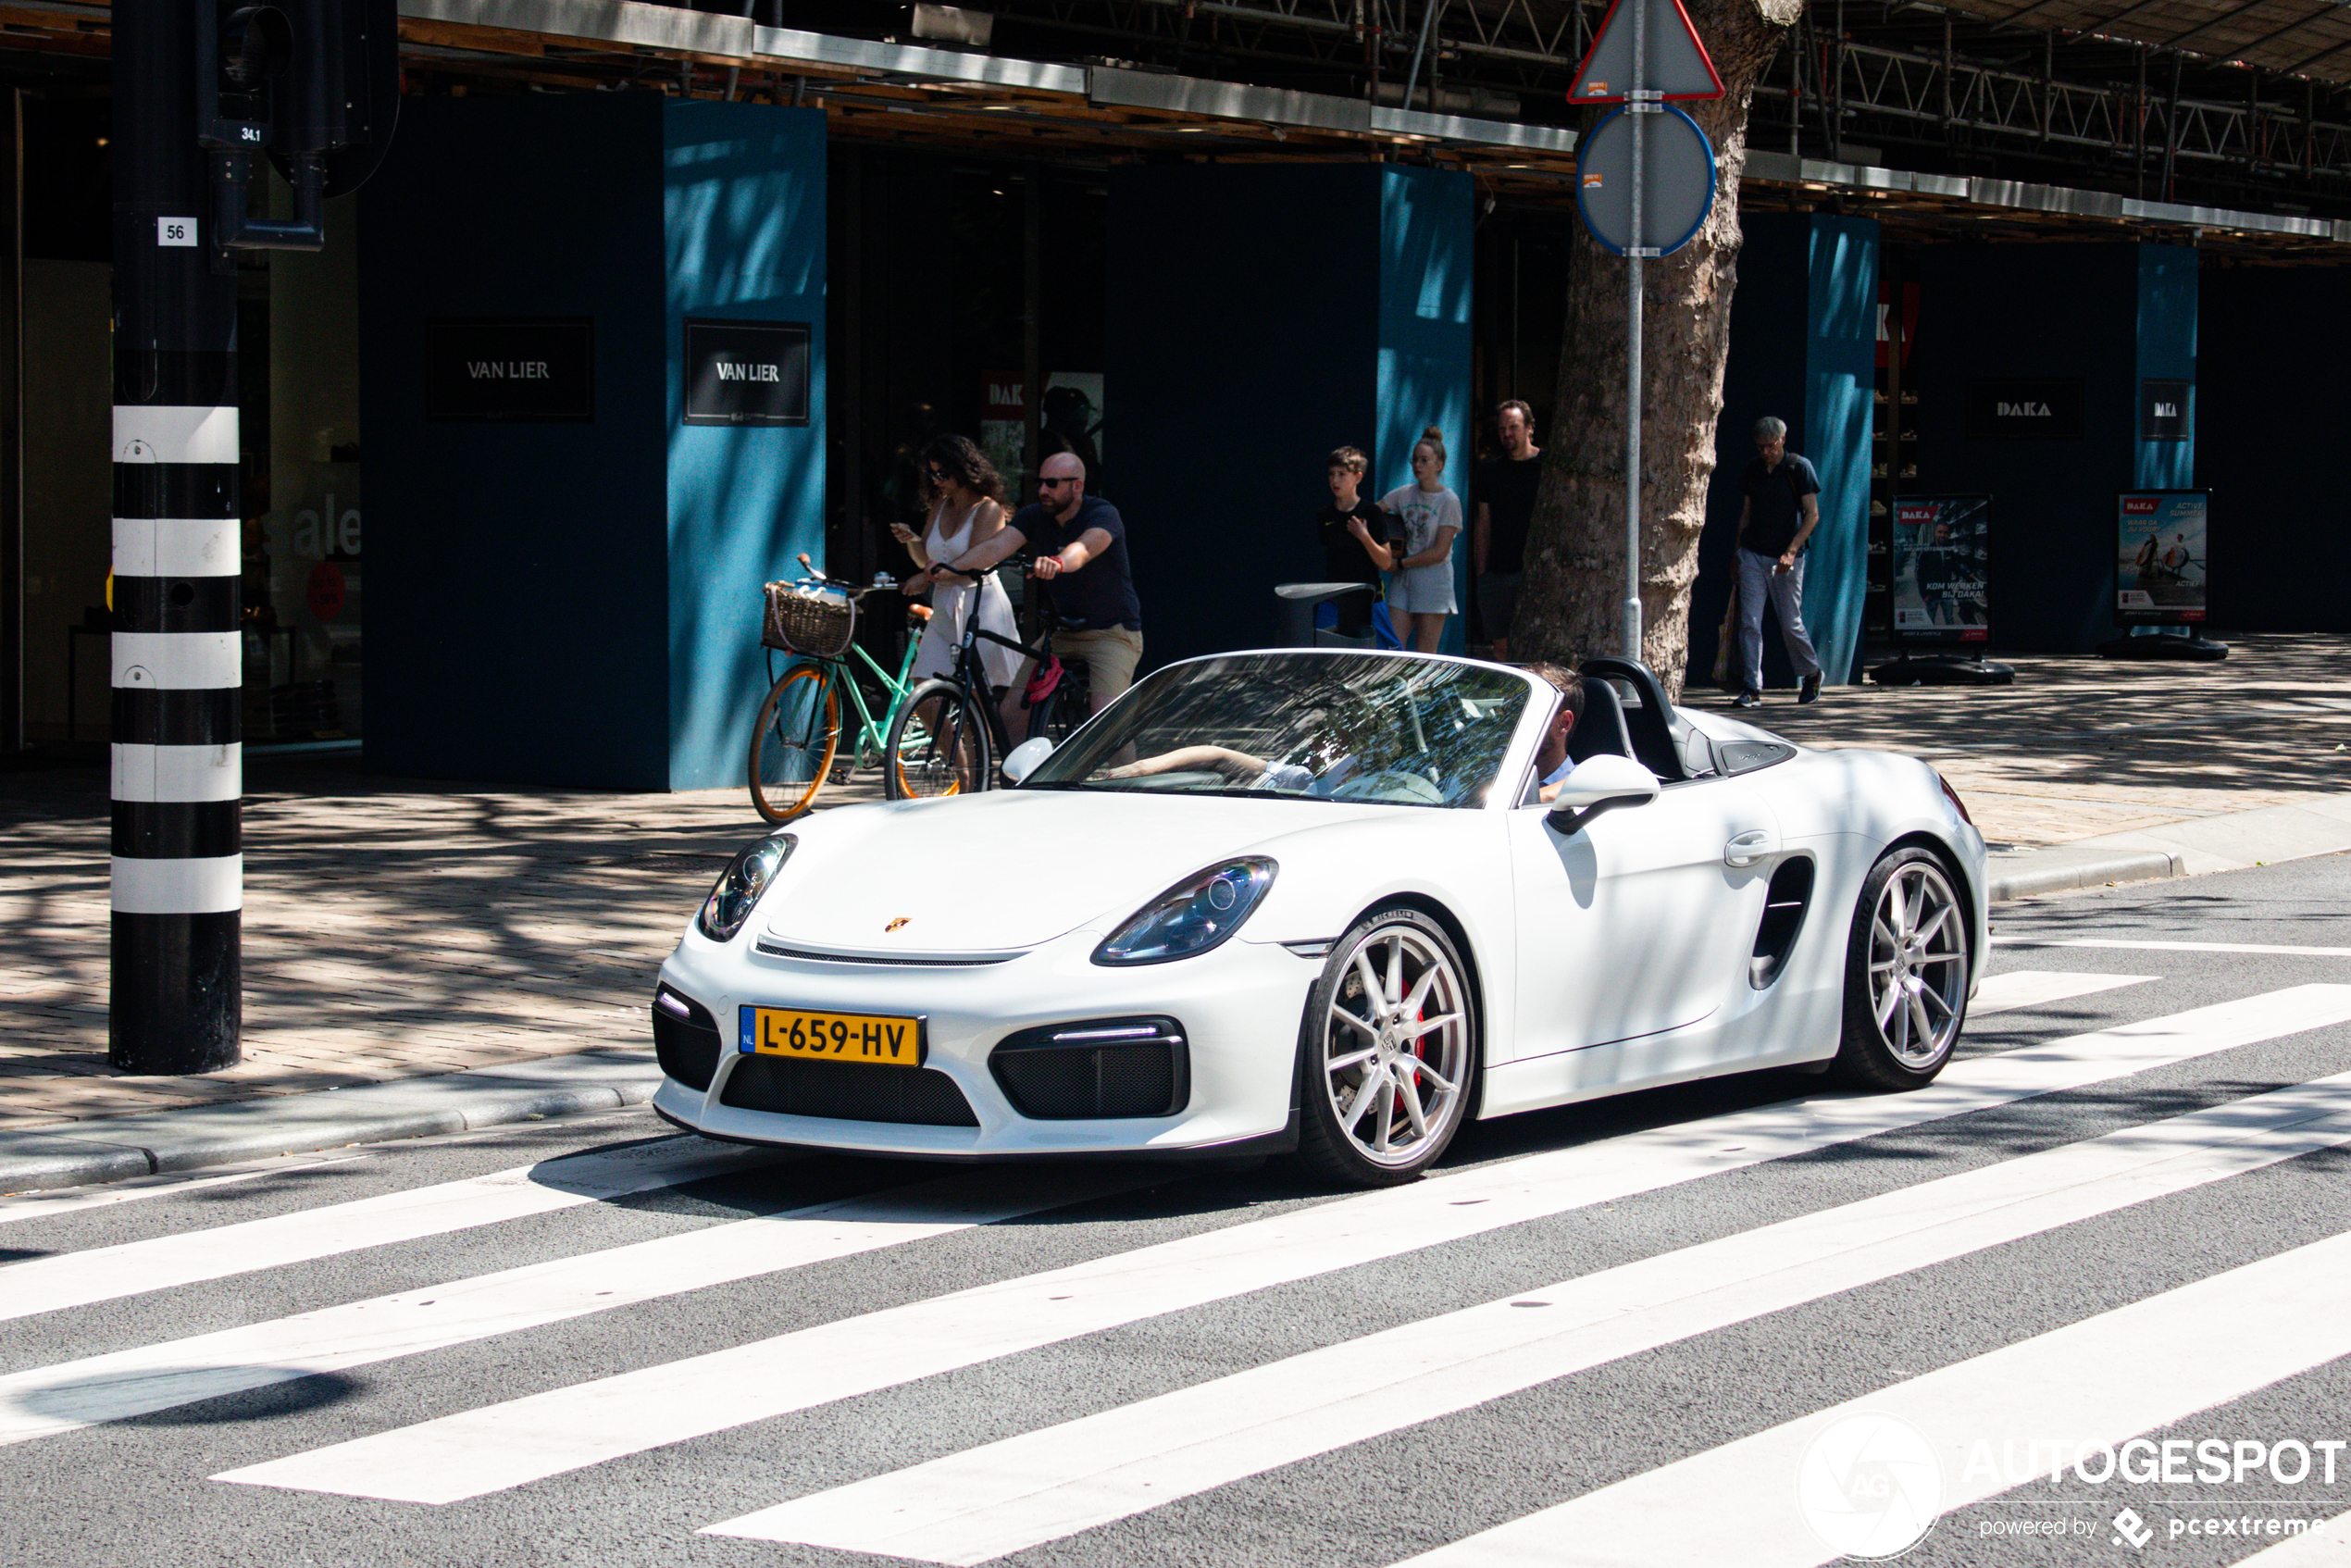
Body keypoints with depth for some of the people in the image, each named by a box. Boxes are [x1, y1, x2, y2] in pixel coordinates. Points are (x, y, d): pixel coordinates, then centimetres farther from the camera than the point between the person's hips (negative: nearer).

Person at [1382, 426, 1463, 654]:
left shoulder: (1449, 502, -7)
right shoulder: (1404, 495, 8)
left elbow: (1439, 552, -11)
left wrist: (1400, 564, -9)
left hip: (1434, 580, -5)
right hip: (1404, 582, 5)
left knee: (1426, 657, -2)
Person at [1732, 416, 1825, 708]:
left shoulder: (1799, 468, -5)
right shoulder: (1753, 470, 9)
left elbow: (1812, 514, -7)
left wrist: (1792, 550, -17)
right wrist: (1739, 551, 14)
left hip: (1785, 557, -3)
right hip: (1752, 553, 3)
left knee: (1791, 624, 1)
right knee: (1749, 621, -7)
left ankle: (1811, 674, 26)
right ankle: (1752, 688, -4)